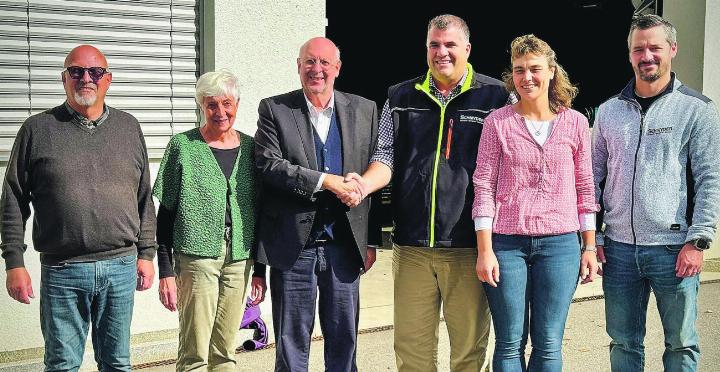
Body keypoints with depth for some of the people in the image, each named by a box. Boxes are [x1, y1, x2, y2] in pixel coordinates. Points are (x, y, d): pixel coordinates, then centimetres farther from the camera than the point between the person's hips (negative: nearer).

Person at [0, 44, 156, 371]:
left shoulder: (129, 128, 8)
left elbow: (144, 199, 11)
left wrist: (146, 253, 8)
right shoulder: (38, 129, 1)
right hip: (62, 271, -2)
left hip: (122, 266, 2)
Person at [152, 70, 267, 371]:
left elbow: (256, 212, 12)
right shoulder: (183, 146, -2)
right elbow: (165, 213, -2)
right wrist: (166, 271, -7)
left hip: (239, 261, 3)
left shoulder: (250, 148, 8)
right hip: (196, 258, -3)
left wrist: (260, 270, 10)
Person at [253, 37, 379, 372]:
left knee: (344, 341, 11)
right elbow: (268, 165, -13)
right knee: (291, 342, 8)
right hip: (293, 246, -2)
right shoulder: (274, 109, 0)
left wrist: (371, 241, 5)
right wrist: (326, 181, -20)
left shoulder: (364, 111, 7)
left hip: (345, 246, 2)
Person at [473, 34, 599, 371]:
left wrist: (590, 247, 7)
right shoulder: (498, 122, 1)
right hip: (506, 242, -1)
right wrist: (485, 250, -6)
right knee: (510, 344, 5)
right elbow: (484, 187, -1)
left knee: (548, 345, 5)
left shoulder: (575, 122, 6)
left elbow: (585, 188, 10)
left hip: (559, 243, 1)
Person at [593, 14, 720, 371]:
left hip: (673, 249, -3)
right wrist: (592, 237, 7)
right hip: (618, 248, 3)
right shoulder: (609, 111, 10)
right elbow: (595, 177, 13)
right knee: (623, 342, 11)